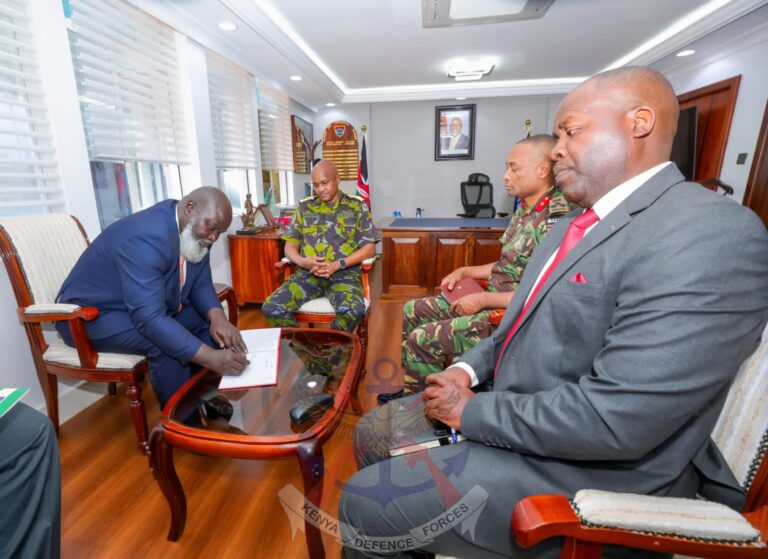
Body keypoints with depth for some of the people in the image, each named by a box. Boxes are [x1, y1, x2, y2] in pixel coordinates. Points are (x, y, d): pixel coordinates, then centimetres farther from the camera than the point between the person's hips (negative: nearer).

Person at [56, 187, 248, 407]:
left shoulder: (195, 233, -8)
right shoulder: (148, 237, -34)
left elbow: (201, 284, -3)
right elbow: (149, 319, -39)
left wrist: (217, 317, -25)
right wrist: (211, 357, -45)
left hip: (150, 305, 8)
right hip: (92, 315, -8)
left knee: (207, 320, -7)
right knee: (165, 342, -31)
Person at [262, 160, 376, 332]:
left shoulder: (357, 206, 6)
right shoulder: (304, 207, 14)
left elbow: (368, 248, 1)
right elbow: (290, 246, 12)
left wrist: (338, 264, -14)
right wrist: (302, 261, -11)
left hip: (344, 273, -2)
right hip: (307, 273, 3)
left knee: (354, 311, -34)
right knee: (271, 307, -21)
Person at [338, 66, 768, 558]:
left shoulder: (711, 236, -24)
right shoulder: (579, 221, 8)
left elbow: (614, 421, -30)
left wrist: (472, 411, -17)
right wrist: (468, 369, -1)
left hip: (587, 469, -8)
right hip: (508, 407, 9)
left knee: (363, 502, -6)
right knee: (373, 434, 13)